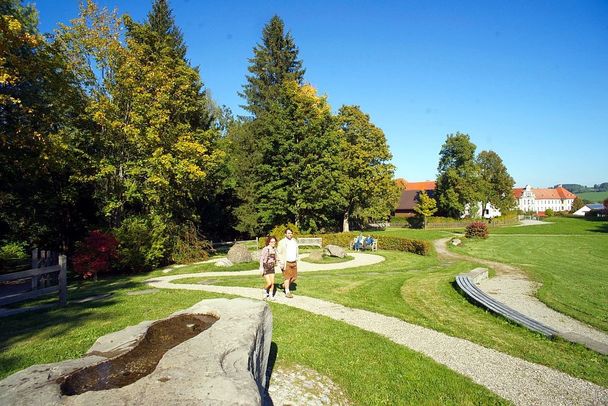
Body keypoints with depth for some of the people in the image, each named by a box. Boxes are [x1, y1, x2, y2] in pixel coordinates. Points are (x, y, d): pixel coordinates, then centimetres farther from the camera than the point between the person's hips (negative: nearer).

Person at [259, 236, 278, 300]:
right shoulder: (265, 249, -16)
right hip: (265, 268, -5)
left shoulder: (274, 249, 3)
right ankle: (265, 291, 21)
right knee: (269, 283, -9)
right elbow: (261, 258, -17)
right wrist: (261, 268, -22)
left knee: (272, 283, 2)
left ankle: (271, 295, 19)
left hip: (271, 268, 5)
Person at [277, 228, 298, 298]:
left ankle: (285, 285, 33)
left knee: (294, 277, 9)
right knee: (287, 277, -2)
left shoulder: (294, 241, 10)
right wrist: (281, 263, -12)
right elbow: (278, 253, -7)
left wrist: (296, 260, 13)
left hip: (294, 262, 6)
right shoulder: (282, 242, -7)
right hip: (286, 263, -6)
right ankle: (287, 292, 8)